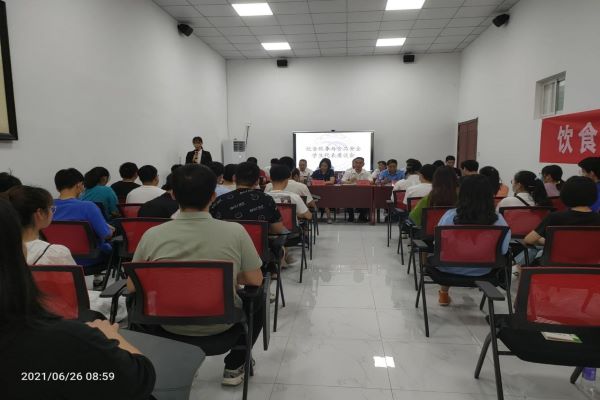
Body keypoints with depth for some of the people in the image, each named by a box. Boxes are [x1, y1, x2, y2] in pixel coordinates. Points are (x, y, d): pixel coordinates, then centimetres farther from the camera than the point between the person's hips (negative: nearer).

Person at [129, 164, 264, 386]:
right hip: (220, 325, -1)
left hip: (170, 328, 2)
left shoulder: (152, 236, -15)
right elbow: (255, 281, -8)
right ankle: (233, 366, 29)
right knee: (258, 297, 27)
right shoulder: (235, 231, -19)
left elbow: (131, 287, -3)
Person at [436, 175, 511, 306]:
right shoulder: (498, 220, -23)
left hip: (451, 269, -2)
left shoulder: (450, 216, -26)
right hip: (482, 271, 2)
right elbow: (503, 250, -11)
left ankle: (444, 293, 47)